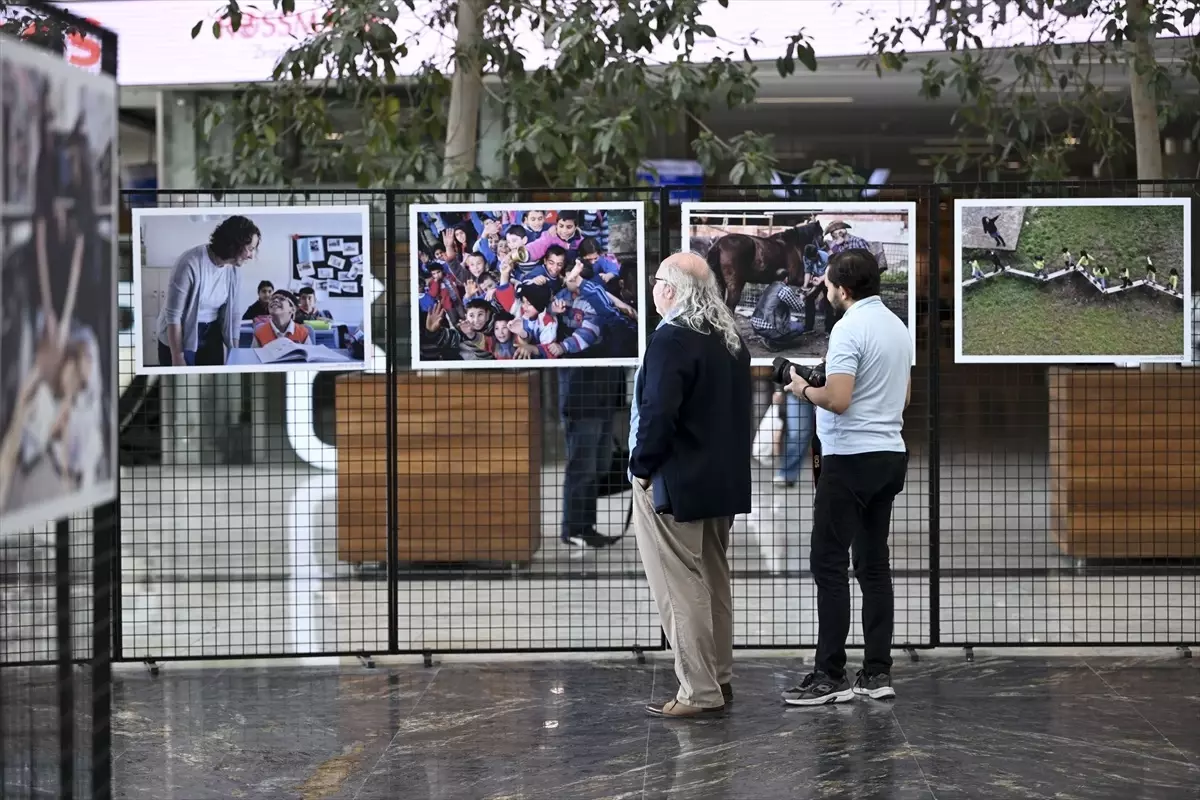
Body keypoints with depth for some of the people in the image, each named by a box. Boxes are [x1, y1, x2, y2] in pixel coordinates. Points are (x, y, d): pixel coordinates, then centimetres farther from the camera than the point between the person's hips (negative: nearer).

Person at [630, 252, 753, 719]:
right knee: (713, 582, 16)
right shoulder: (730, 338, 10)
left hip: (675, 485, -9)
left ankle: (699, 693, -5)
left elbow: (658, 413, -25)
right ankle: (719, 681, 23)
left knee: (681, 589, -5)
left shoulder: (672, 338, -18)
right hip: (724, 481, 9)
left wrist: (642, 466, -13)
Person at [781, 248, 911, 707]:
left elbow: (837, 399, -23)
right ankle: (877, 673, 8)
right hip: (890, 454, 9)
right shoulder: (897, 326, 13)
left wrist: (804, 390, -3)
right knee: (873, 565, 9)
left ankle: (830, 676, -8)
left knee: (829, 564, -6)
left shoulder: (850, 329, -15)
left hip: (851, 458, -9)